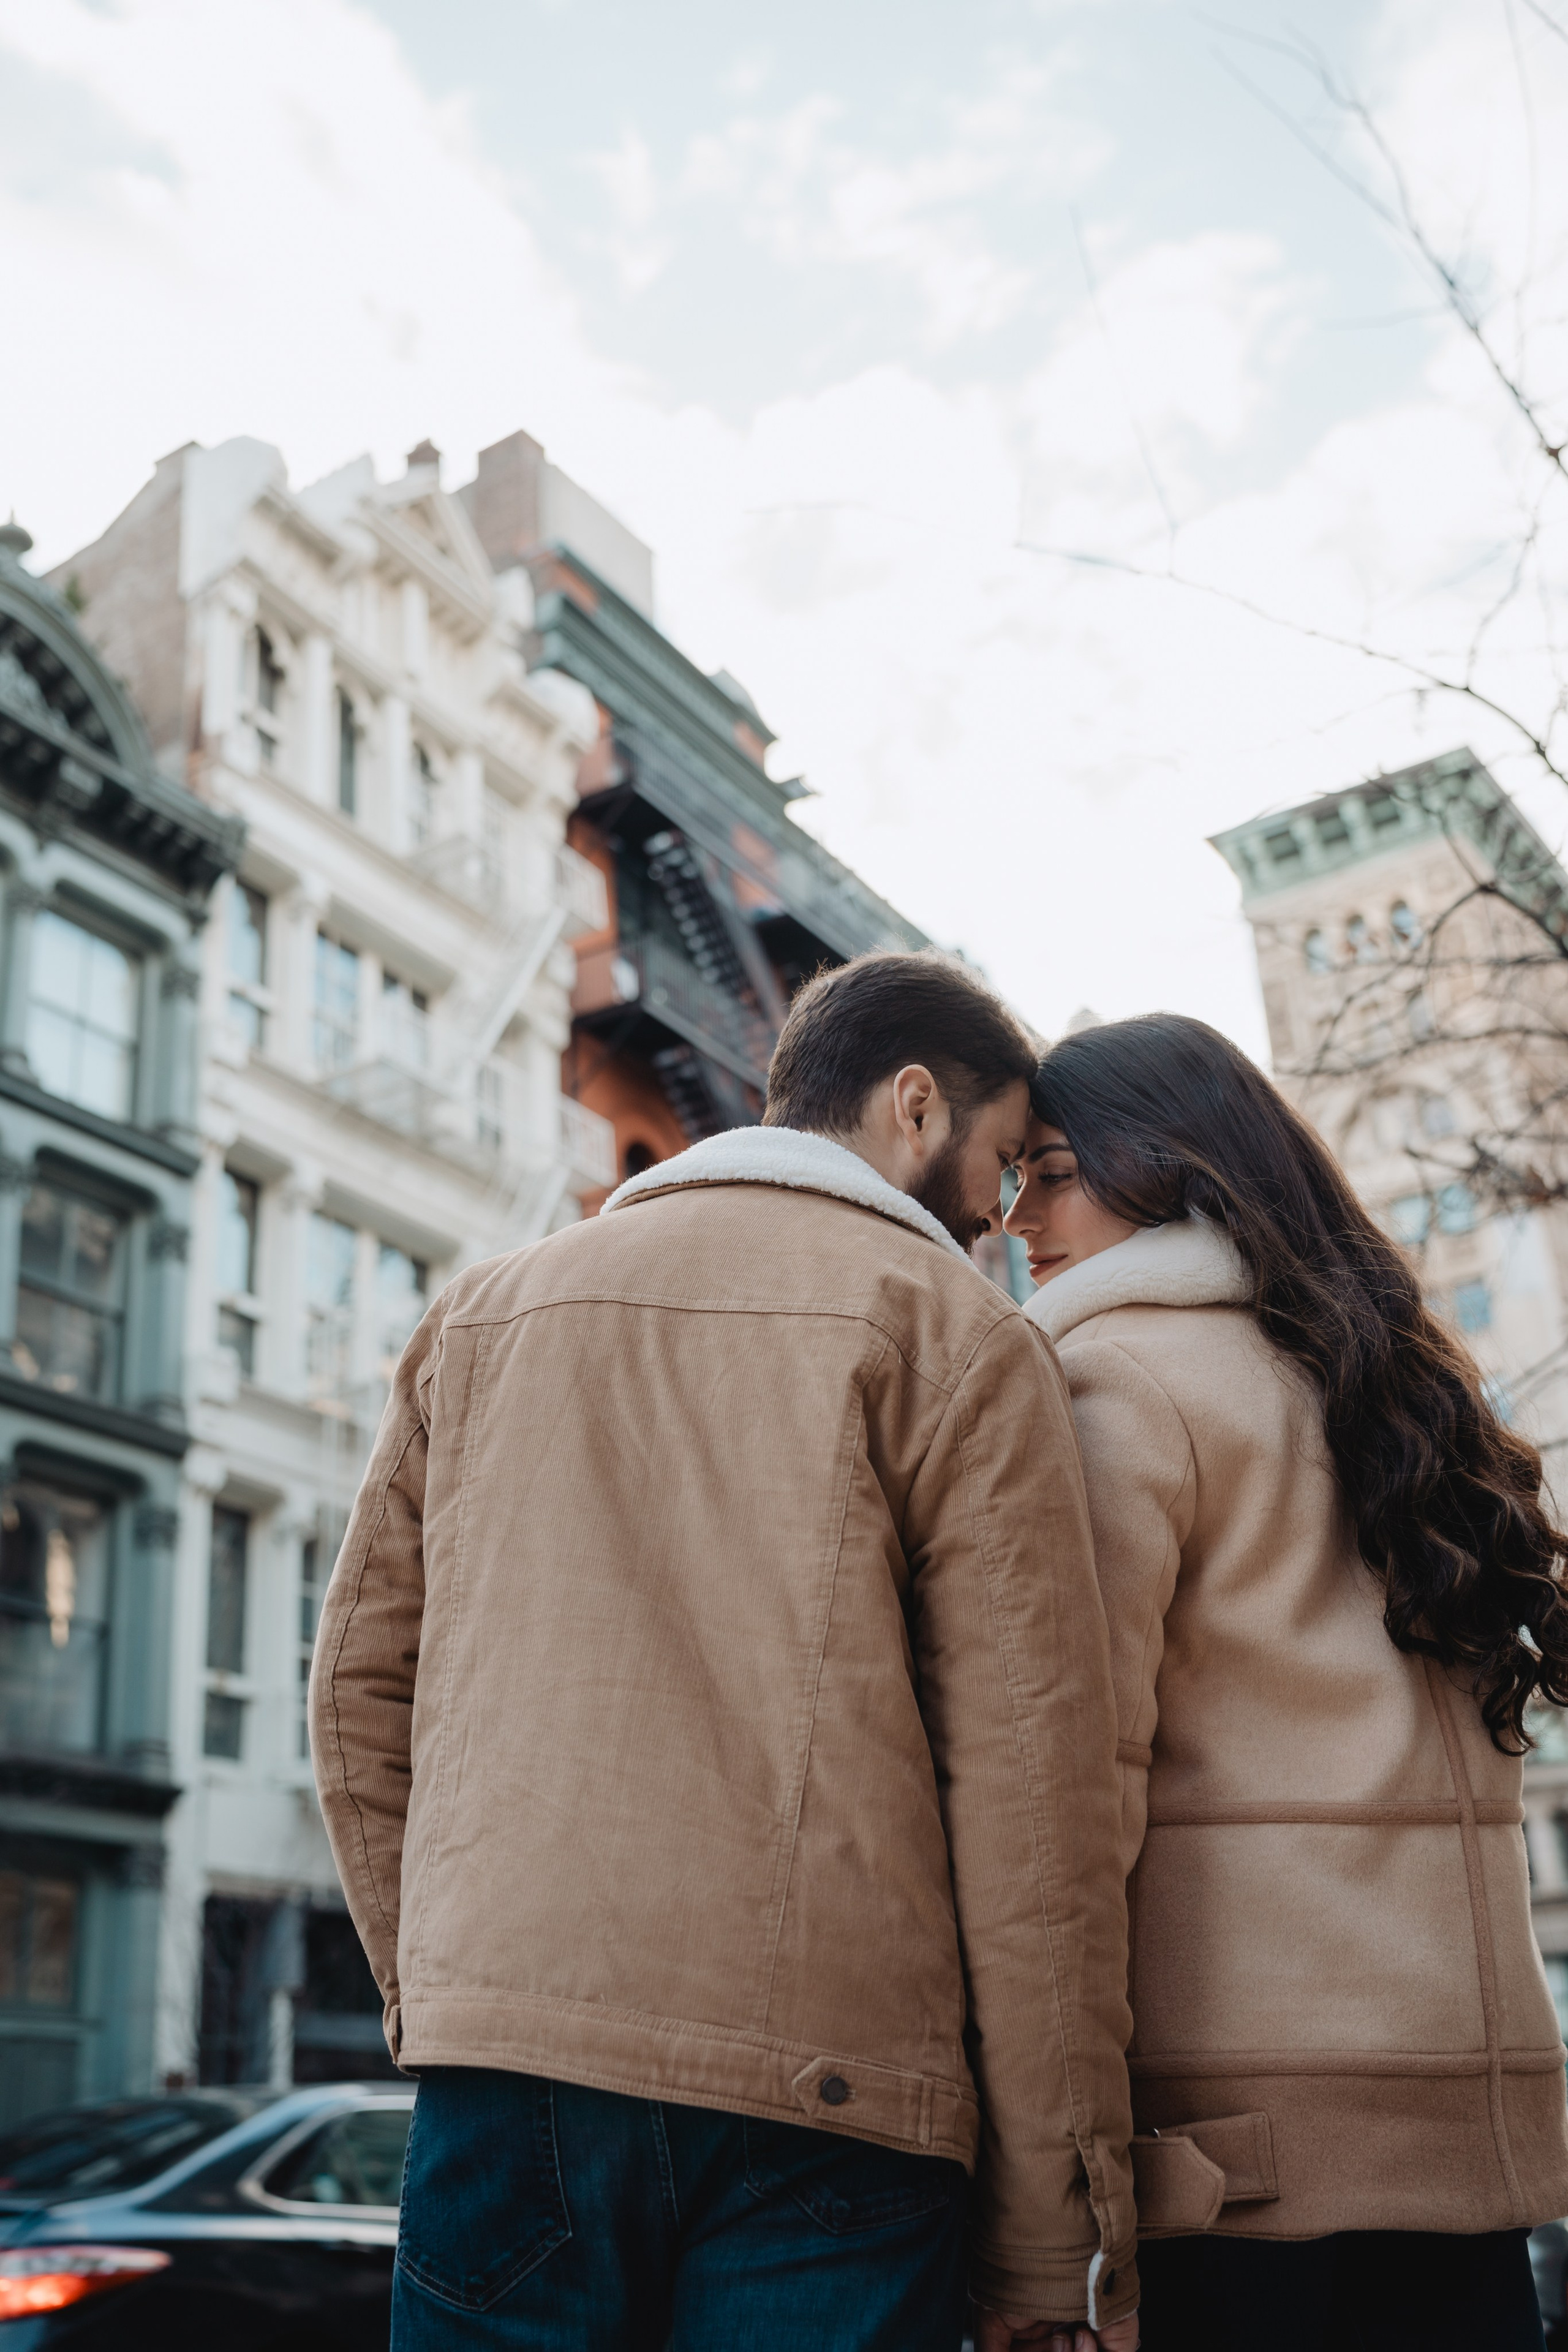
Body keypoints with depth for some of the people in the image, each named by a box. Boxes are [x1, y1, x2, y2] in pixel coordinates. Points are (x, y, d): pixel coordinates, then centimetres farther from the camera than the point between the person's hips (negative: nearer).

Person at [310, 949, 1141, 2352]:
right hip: (818, 2090, -3)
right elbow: (1032, 1793, -5)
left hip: (504, 2064, 4)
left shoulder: (487, 1309, 17)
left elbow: (363, 1686, 14)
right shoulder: (959, 1337, 2)